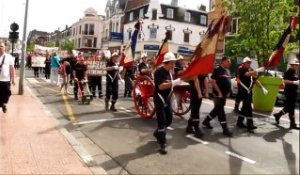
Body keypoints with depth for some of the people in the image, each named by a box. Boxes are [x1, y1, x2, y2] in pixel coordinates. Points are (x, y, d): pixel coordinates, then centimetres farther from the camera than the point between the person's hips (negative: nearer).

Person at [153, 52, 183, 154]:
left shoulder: (169, 71, 10)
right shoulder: (159, 72, -17)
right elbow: (161, 86, -27)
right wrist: (174, 82, -29)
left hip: (167, 99, 9)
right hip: (159, 99, -9)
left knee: (169, 120, 16)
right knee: (162, 121, -8)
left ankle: (157, 133, 39)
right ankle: (162, 145, -1)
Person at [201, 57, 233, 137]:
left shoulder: (227, 71, 13)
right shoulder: (217, 70, -13)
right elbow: (213, 82, -17)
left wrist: (228, 92, 13)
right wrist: (219, 92, -19)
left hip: (225, 94, 9)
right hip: (219, 94, -9)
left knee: (217, 109, 17)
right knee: (220, 111, -4)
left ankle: (206, 121, 33)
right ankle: (225, 129, -1)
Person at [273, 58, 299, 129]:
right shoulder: (288, 72, -13)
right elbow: (285, 81, -22)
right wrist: (294, 82, -26)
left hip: (294, 92, 10)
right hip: (289, 92, -10)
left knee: (289, 107, 15)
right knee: (291, 108, -5)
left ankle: (277, 115, 30)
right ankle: (292, 124, 1)